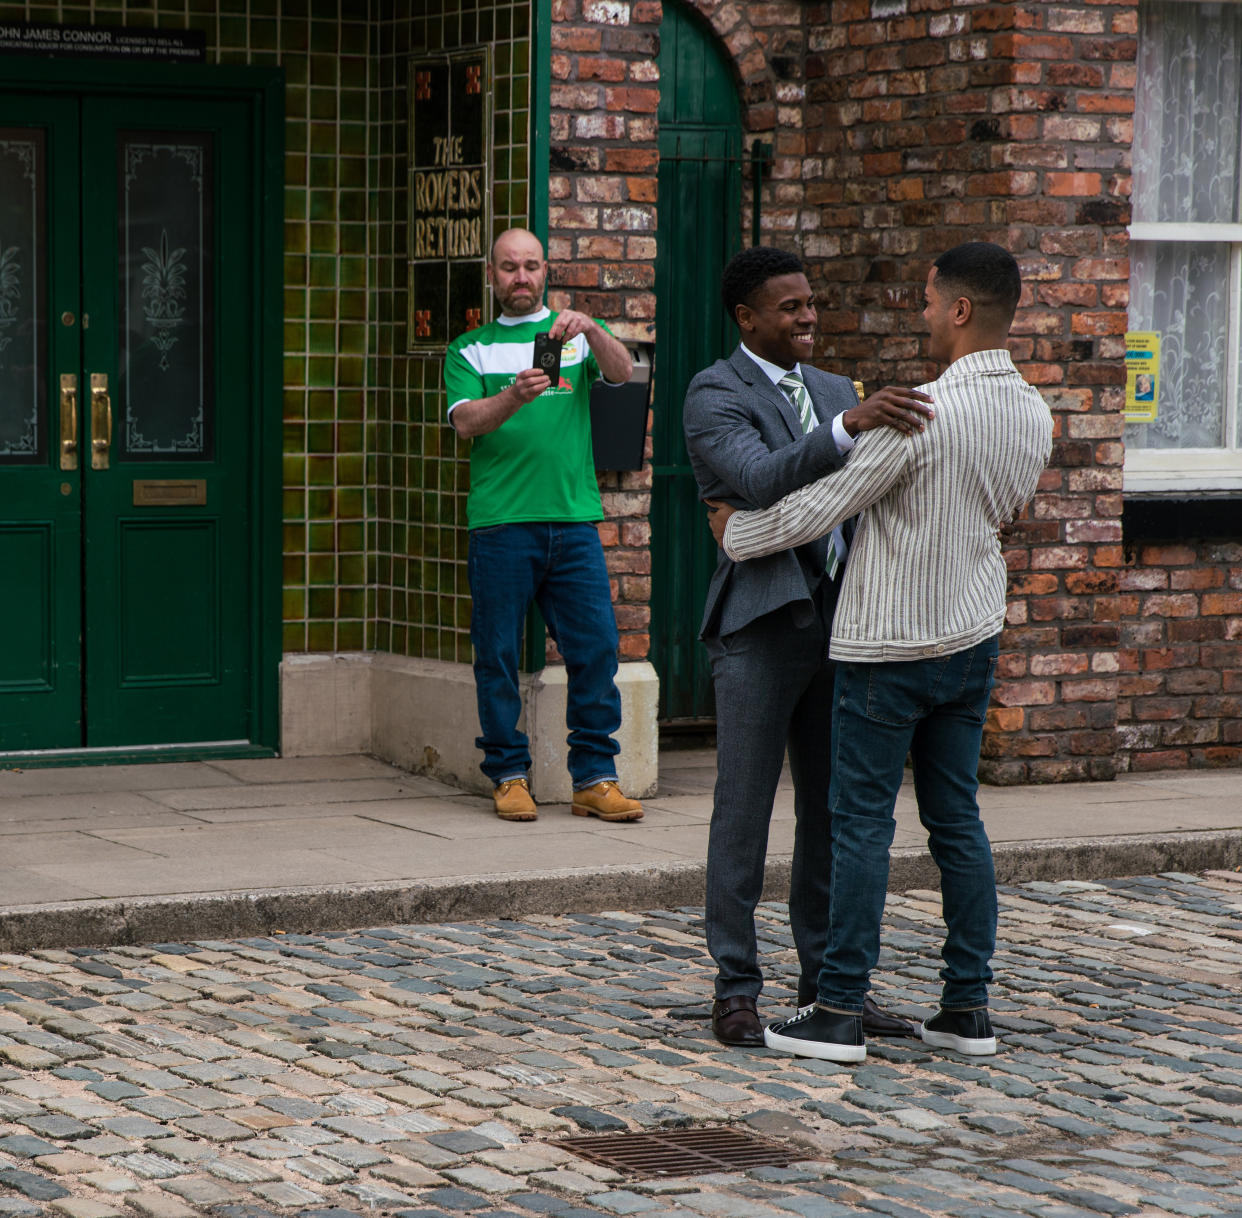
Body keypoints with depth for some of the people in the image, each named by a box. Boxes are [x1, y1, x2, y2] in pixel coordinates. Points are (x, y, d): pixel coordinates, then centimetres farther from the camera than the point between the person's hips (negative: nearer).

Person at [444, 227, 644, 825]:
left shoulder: (577, 335, 15)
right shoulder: (470, 350, 12)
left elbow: (622, 371, -4)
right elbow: (466, 421, -3)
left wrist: (591, 330, -23)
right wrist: (515, 397, -22)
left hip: (574, 518, 1)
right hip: (500, 522, -1)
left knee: (596, 647, -4)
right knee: (498, 653, 0)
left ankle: (595, 778, 2)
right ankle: (508, 775, 9)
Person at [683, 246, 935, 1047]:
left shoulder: (834, 391, 15)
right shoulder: (715, 395, -7)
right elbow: (762, 482, -25)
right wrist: (852, 426, -37)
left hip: (836, 622, 7)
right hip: (760, 626, -6)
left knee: (833, 814, 10)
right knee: (744, 816, 0)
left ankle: (828, 982, 19)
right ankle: (737, 990, 7)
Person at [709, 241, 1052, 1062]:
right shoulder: (1032, 416, 2)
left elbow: (818, 509, -15)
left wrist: (734, 533, 2)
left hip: (891, 646, -7)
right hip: (974, 636, 7)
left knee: (863, 823, -1)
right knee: (956, 818, 11)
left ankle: (841, 1012, 1)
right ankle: (968, 1007, 13)